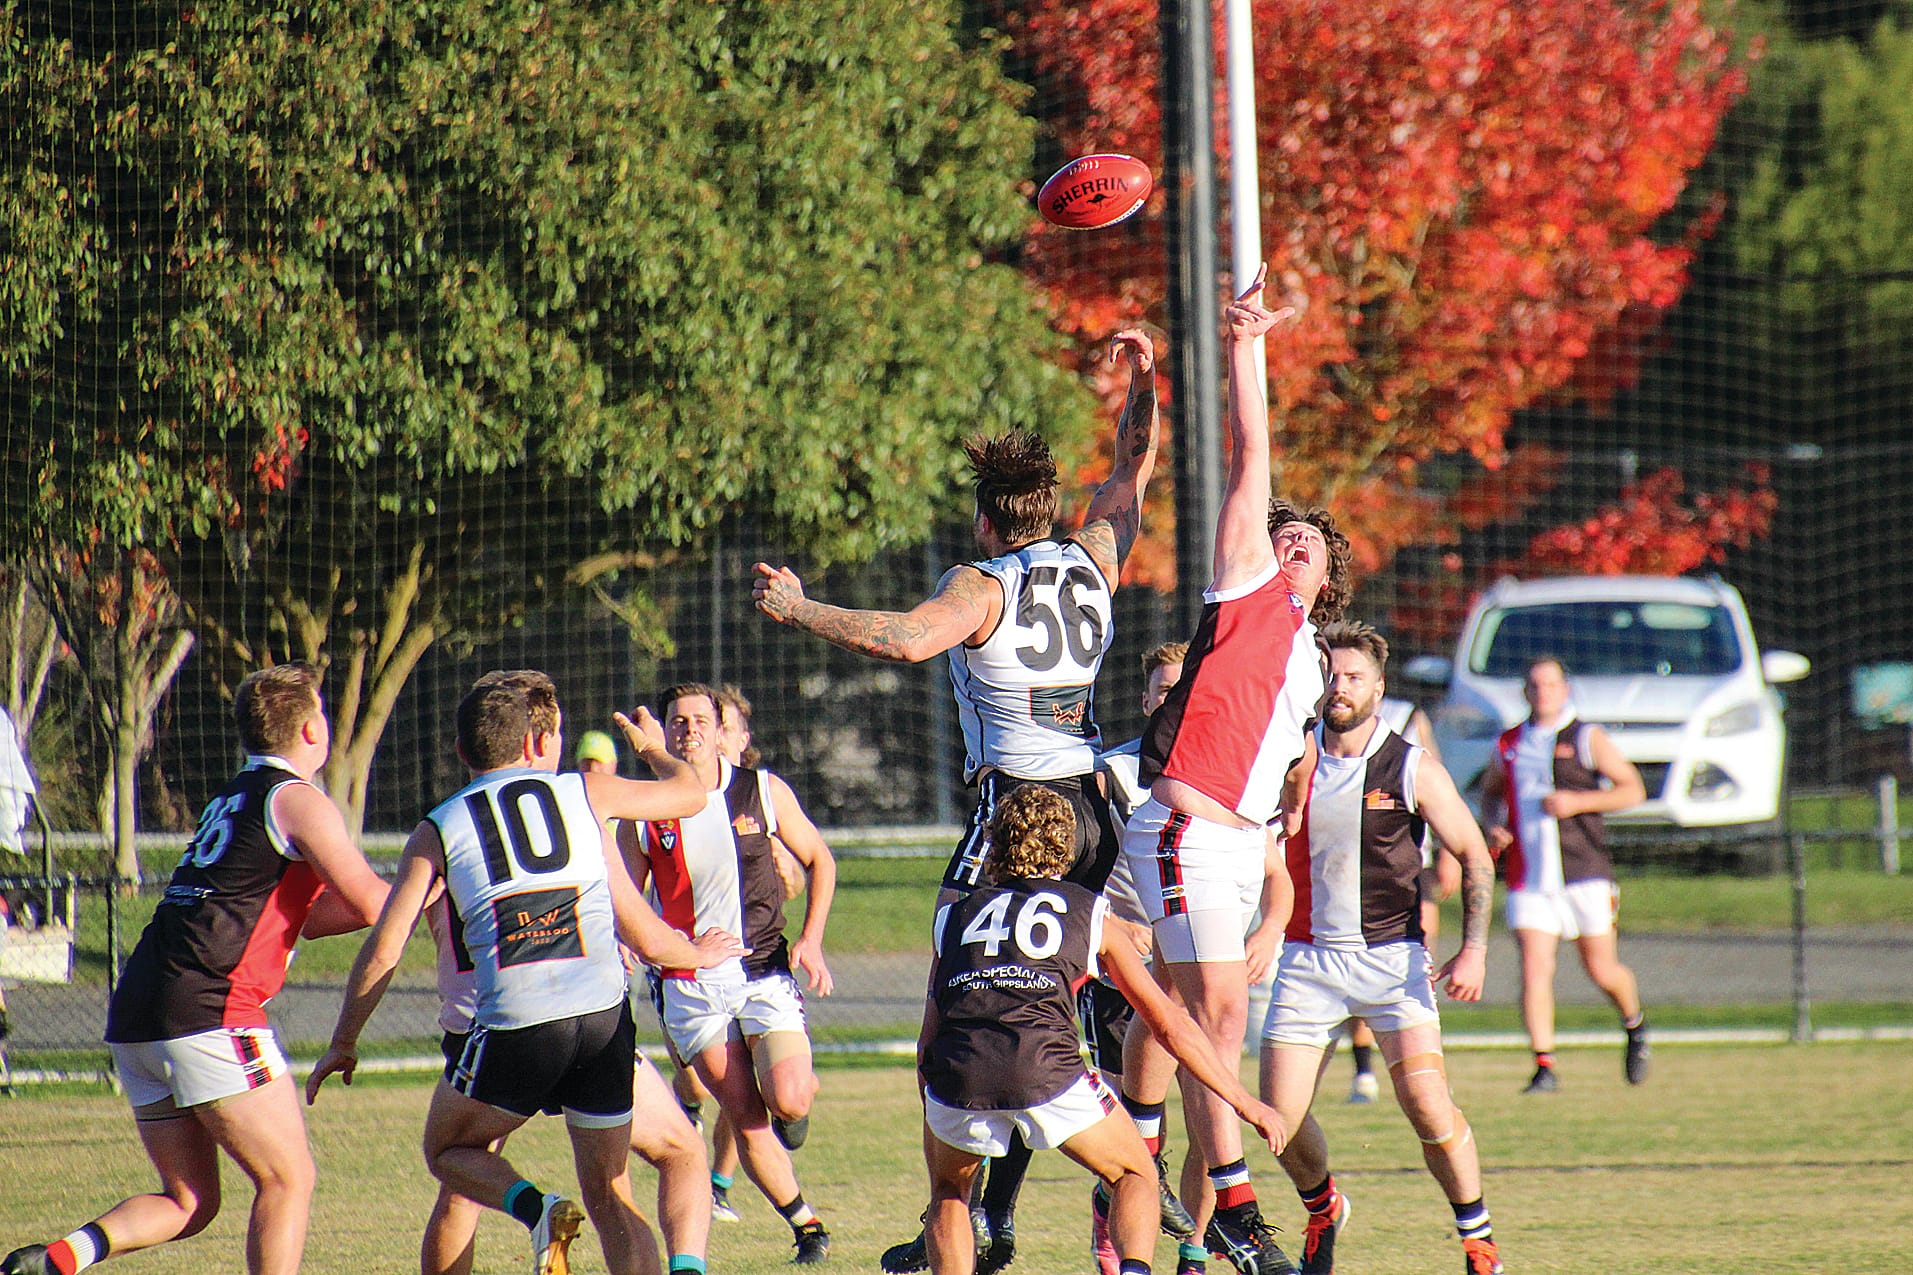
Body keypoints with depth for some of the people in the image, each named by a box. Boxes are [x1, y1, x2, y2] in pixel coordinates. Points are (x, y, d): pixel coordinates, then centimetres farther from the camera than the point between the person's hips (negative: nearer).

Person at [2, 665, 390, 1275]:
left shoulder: (228, 801, 24)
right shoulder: (296, 800, -3)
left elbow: (293, 917, 30)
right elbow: (374, 905, -9)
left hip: (136, 1020, 8)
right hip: (211, 1016, -8)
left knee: (188, 1202, 12)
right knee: (288, 1178, 0)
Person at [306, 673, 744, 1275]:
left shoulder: (437, 830, 12)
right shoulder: (585, 795, 14)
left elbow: (382, 951, 9)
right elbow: (687, 792, 30)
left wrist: (342, 1044, 21)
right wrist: (653, 749, 52)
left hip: (513, 1025, -2)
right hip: (605, 1015, 2)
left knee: (449, 1151, 22)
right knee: (610, 1197, 15)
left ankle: (536, 1210, -8)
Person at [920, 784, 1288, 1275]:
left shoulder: (956, 913, 28)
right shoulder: (1089, 912, 24)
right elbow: (1169, 1025, 27)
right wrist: (1246, 1104, 33)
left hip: (957, 1069, 2)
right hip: (1043, 1065, -1)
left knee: (949, 1191, 30)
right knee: (1136, 1176, 21)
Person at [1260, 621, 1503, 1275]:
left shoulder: (1412, 769, -3)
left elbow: (1475, 858, 2)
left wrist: (1474, 951, -7)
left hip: (1393, 957, -3)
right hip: (1307, 959, 3)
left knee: (1427, 1102, -17)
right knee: (1280, 1119, -2)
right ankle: (1323, 1212, 28)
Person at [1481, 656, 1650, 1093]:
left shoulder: (1587, 738, 1)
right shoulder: (1508, 745, 11)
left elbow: (1633, 790, -2)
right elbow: (1492, 792, 28)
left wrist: (1576, 802, -14)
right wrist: (1494, 826, 6)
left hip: (1584, 874, -2)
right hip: (1527, 879, 2)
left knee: (1602, 970, 5)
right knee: (1534, 970, -11)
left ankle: (1635, 1026, 35)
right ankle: (1544, 1066, -11)